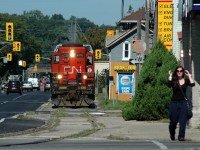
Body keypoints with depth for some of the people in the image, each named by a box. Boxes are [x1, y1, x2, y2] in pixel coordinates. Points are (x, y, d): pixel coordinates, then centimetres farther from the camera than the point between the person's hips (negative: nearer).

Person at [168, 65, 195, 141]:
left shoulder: (186, 80, 5)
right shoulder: (174, 80, 1)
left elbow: (192, 84, -12)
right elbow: (169, 85, -20)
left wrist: (189, 76, -8)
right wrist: (170, 76, -14)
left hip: (183, 102, 1)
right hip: (174, 102, -1)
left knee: (183, 121, -6)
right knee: (173, 121, 7)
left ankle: (181, 136, -3)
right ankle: (172, 134, 31)